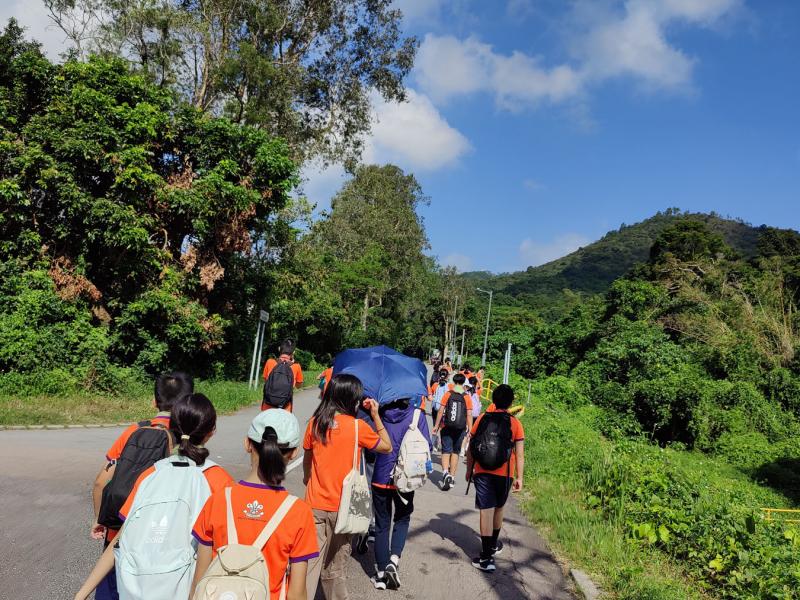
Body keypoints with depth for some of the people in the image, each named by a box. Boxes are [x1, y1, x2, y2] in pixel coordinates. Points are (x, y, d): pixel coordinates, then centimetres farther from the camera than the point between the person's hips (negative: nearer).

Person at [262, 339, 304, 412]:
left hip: (268, 406, 1)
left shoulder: (270, 362, -3)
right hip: (285, 409, -1)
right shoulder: (296, 366, -6)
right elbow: (299, 386, 12)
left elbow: (265, 380, 12)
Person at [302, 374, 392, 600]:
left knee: (310, 561, 6)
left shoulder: (315, 422, -4)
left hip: (315, 504, 2)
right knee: (334, 566, 14)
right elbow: (387, 447, 0)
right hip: (341, 506, -2)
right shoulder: (357, 427, -15)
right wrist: (375, 415, 1)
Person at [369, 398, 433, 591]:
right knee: (402, 519, 21)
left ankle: (381, 573, 20)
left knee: (382, 523, 15)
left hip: (381, 477, 1)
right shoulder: (417, 414, -11)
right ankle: (394, 560, 2)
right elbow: (427, 446, -9)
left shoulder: (380, 412, -8)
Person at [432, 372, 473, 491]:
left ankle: (446, 472, -23)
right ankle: (452, 477, 19)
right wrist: (470, 430, 1)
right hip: (460, 429, 1)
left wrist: (436, 426, 4)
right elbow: (469, 415, -5)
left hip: (447, 427, -1)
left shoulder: (447, 394, -4)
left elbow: (441, 411, -4)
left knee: (446, 451, 0)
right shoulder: (467, 397, -4)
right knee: (455, 452, 15)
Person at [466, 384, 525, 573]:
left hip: (483, 472, -1)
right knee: (498, 508, 20)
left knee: (486, 510, -1)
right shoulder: (515, 423, -3)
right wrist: (519, 478, 2)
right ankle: (494, 545, 39)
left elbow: (471, 448, 3)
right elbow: (519, 454, -4)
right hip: (504, 473, 1)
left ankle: (487, 557, -4)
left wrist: (469, 469, 14)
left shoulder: (482, 418, 0)